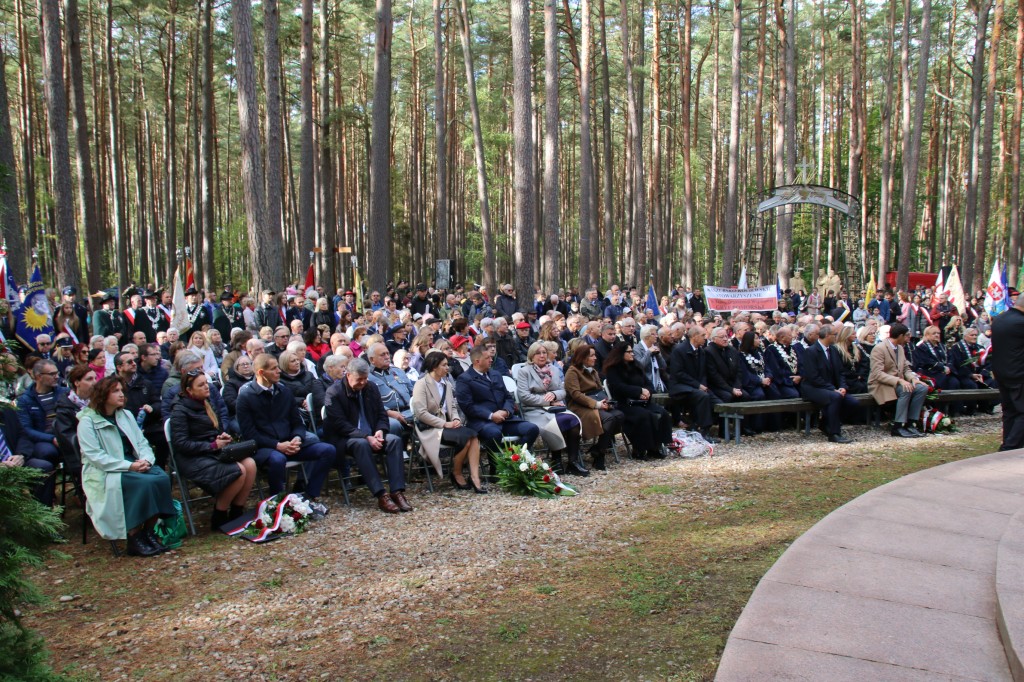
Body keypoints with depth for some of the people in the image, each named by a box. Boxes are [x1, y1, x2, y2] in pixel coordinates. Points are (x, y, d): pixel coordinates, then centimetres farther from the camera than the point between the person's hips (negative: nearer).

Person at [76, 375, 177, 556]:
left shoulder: (126, 415, 17)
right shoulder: (88, 421, -4)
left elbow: (142, 442, 13)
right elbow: (94, 456, -14)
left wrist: (146, 460, -10)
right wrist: (128, 466, -21)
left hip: (134, 465, 6)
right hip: (105, 473, -6)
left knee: (162, 478, -25)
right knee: (145, 483, -32)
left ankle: (149, 532, -16)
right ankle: (134, 538, -21)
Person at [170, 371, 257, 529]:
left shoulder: (206, 405, 17)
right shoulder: (180, 411, -7)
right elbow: (181, 444, -15)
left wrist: (223, 436, 6)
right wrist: (213, 445, -17)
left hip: (214, 453, 8)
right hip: (193, 459, -8)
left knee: (250, 464, -20)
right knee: (239, 471, -28)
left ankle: (236, 514, -11)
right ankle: (218, 518, -12)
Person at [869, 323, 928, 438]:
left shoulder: (900, 348, 13)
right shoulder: (879, 349, -15)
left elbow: (906, 369, 17)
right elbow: (877, 374, -23)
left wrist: (913, 378, -7)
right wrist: (899, 380, -32)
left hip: (898, 383, 8)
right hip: (880, 385, -8)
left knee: (922, 388, -14)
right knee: (906, 390, -33)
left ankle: (909, 424, -12)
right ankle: (897, 427, -27)